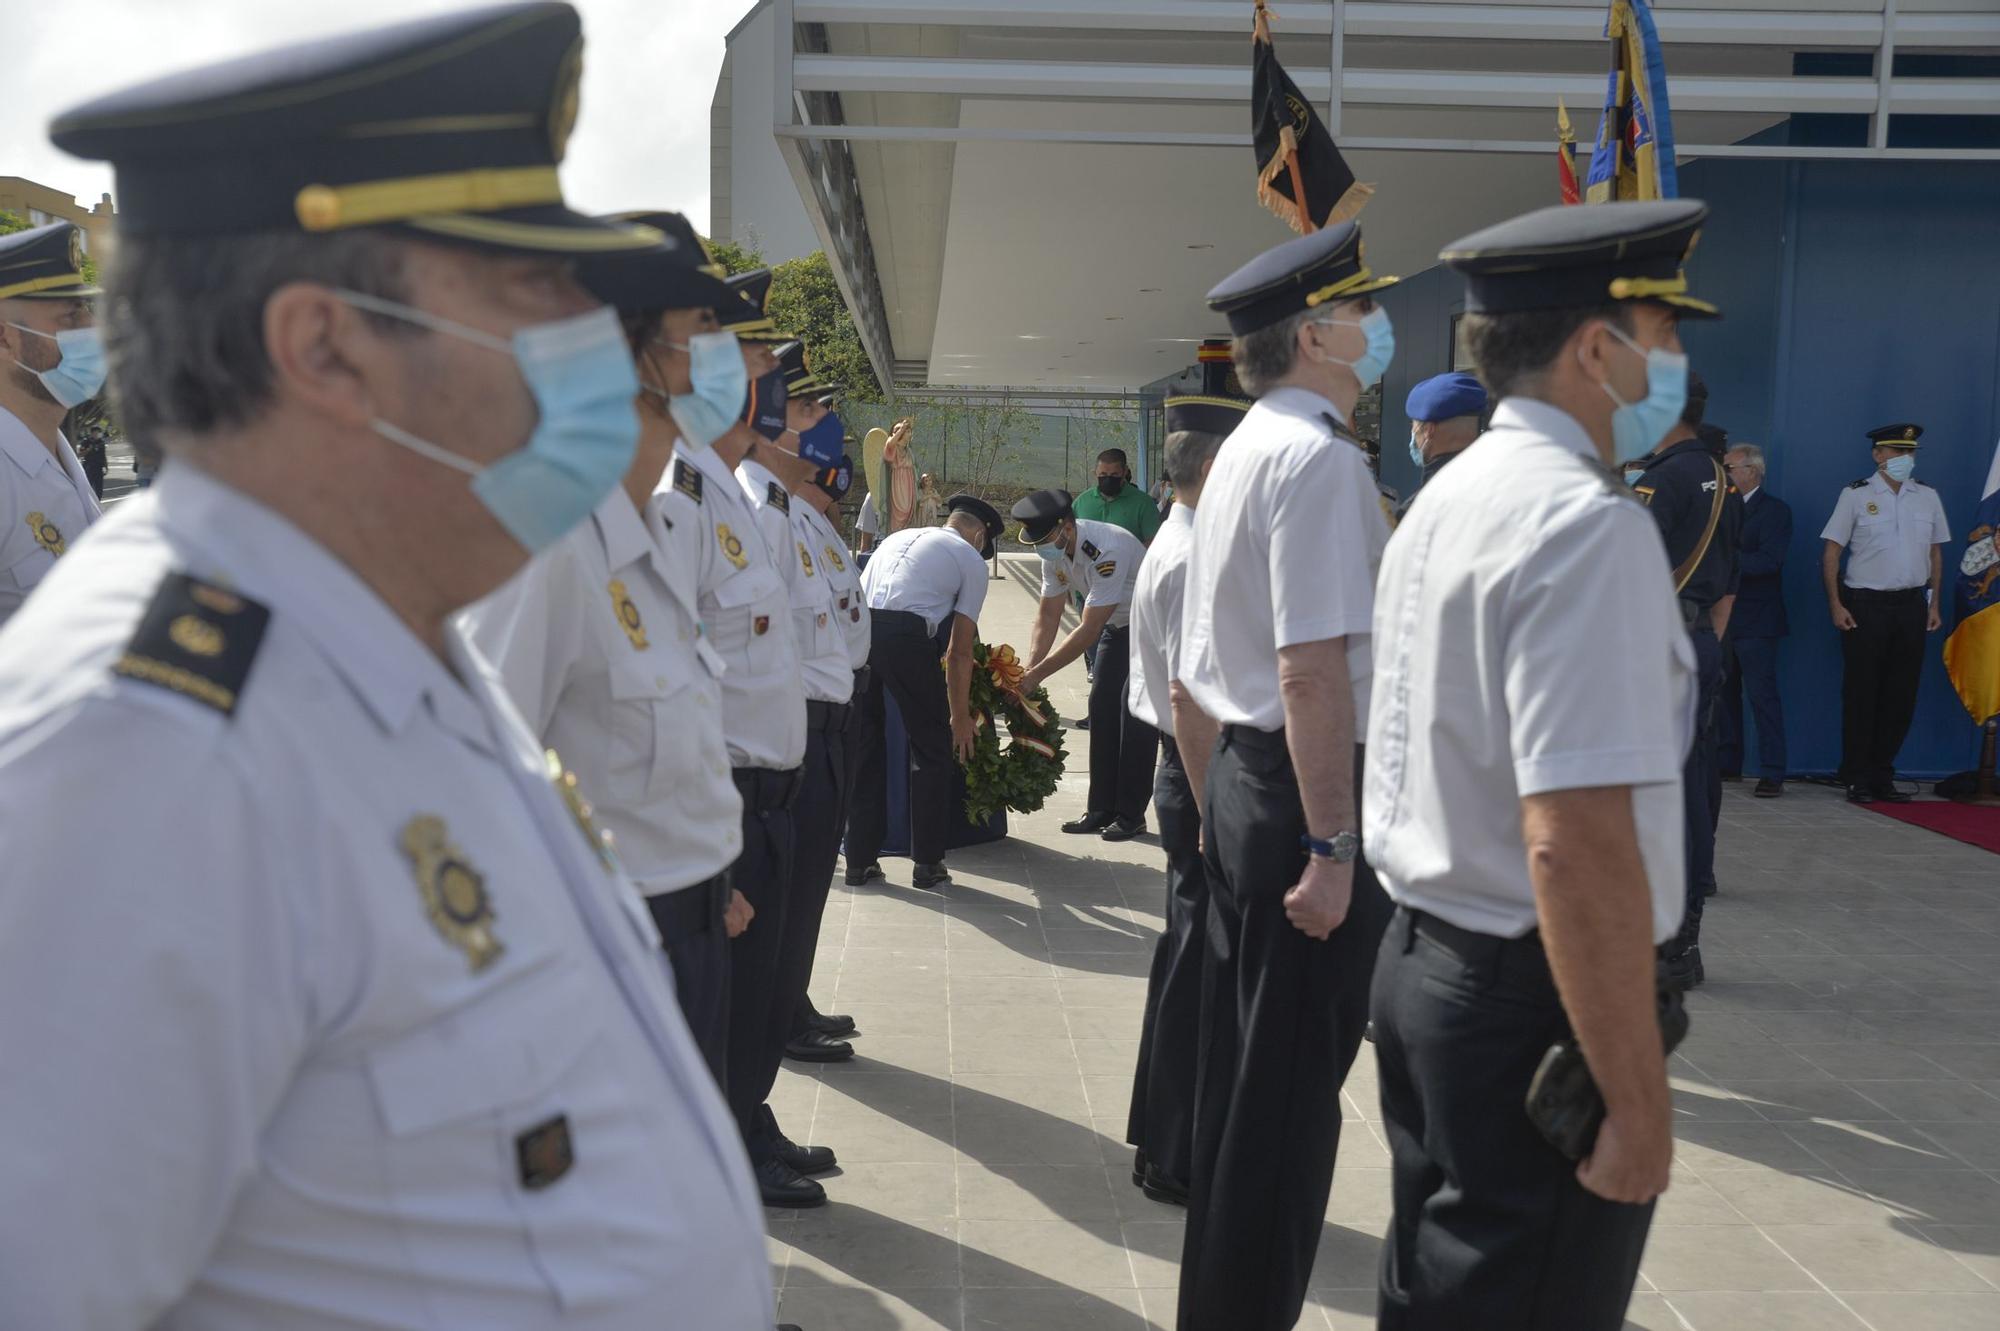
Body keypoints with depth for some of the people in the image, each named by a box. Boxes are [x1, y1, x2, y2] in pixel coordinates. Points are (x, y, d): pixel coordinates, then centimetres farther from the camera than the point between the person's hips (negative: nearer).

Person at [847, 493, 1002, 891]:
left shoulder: (898, 538, 33)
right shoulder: (972, 560, 16)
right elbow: (959, 651, 13)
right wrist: (960, 716, 21)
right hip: (904, 636, -5)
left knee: (863, 748, 17)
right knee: (932, 751, 13)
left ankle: (860, 862, 24)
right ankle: (927, 866, 18)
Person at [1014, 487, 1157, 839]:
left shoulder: (1107, 551, -36)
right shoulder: (1055, 552, -10)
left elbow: (1088, 630, -34)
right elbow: (1048, 617, -3)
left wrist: (1038, 674, -33)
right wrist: (1028, 670, -16)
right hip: (1117, 624, 8)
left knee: (1135, 712, -12)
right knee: (1102, 706, 4)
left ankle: (1131, 814, -5)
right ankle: (1101, 810, 10)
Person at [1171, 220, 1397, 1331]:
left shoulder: (1240, 454, 16)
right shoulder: (1320, 457, -14)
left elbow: (1195, 674, 20)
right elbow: (1313, 669, -24)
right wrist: (1332, 847, -22)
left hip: (1242, 780, 10)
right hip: (1307, 794, -10)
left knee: (1243, 1068, 19)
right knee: (1295, 1085, 1)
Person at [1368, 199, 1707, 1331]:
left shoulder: (1451, 496, 10)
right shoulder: (1587, 523, -20)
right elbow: (1577, 843, -27)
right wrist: (1640, 1102, -20)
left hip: (1427, 962, 9)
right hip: (1532, 1001, -9)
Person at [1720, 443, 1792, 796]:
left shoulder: (1774, 510, -5)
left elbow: (1769, 560, -18)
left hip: (1754, 620, -7)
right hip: (1722, 616, 7)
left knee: (1762, 694, -7)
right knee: (1725, 693, 12)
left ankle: (1772, 773, -5)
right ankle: (1728, 763, 21)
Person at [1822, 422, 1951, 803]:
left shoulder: (1927, 497, 10)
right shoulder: (1856, 495, -2)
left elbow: (1936, 553, 15)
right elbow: (1831, 551, -3)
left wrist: (1934, 604, 10)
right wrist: (1835, 605, -10)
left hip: (1911, 605, 4)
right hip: (1865, 605, -4)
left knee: (1901, 697, 6)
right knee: (1861, 695, 0)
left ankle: (1882, 777, 17)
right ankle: (1856, 779, 9)